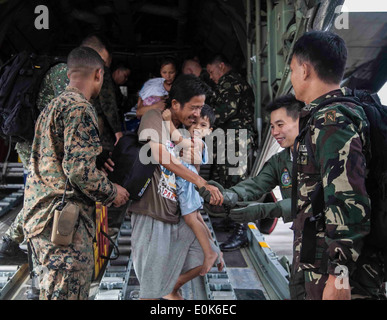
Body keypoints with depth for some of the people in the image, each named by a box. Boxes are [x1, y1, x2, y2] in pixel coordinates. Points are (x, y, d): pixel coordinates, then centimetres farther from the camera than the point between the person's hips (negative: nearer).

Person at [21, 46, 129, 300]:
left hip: (41, 213, 10)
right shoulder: (79, 108, -12)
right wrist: (112, 193, -5)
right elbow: (79, 169, -20)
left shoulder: (53, 106, 20)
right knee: (69, 293, -6)